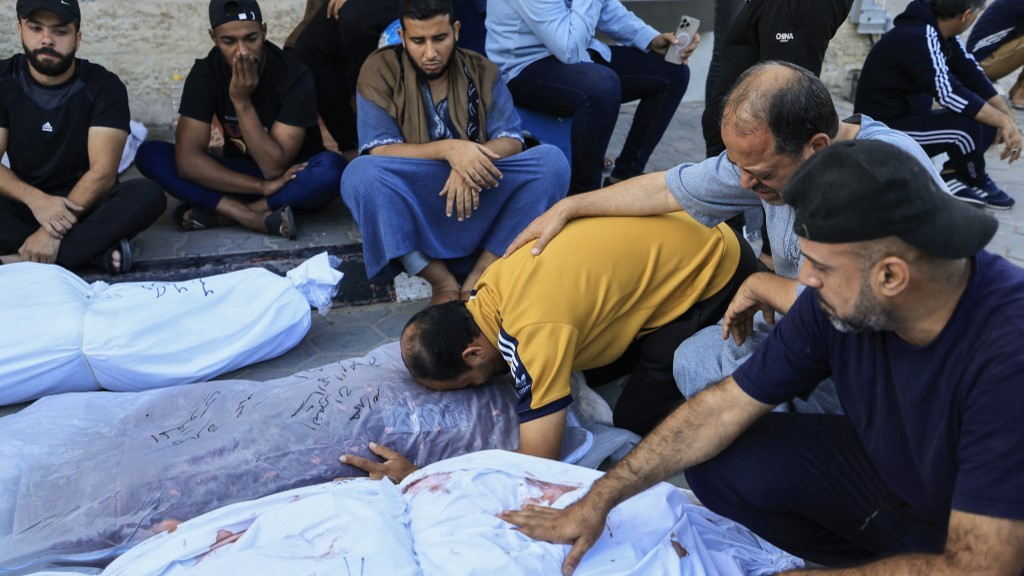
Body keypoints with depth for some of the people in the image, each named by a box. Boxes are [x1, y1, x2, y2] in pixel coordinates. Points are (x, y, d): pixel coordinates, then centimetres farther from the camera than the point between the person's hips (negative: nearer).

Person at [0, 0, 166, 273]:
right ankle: (100, 249, -28)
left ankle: (24, 262, -32)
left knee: (148, 196, -33)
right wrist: (35, 199, -30)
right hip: (25, 204, 1)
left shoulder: (103, 86, -10)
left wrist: (52, 231, -30)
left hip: (86, 202, -1)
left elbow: (103, 171, -18)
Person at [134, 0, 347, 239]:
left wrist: (242, 101, -31)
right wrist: (263, 187, -30)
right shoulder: (205, 73, -13)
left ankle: (220, 213, -25)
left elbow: (274, 167, -25)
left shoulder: (294, 76, -22)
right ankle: (257, 218, -29)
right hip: (239, 175, 3)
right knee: (149, 154, -17)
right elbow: (187, 160, -22)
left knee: (332, 168, -36)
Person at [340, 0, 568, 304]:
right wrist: (448, 148, -28)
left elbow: (511, 141, -5)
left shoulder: (481, 71, 4)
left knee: (552, 160, -21)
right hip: (412, 206, -2)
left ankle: (477, 280, -25)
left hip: (478, 197, 2)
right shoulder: (380, 70, -4)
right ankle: (443, 283, -27)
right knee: (359, 174, -32)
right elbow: (378, 152, -13)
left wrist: (470, 160, -28)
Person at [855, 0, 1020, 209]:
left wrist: (1005, 113, -8)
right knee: (966, 127, -27)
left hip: (908, 118, 10)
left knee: (990, 121, 2)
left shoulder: (939, 31, 3)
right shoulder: (916, 38, -24)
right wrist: (1004, 120, -29)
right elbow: (948, 93, -32)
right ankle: (976, 183, -2)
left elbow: (971, 73, 3)